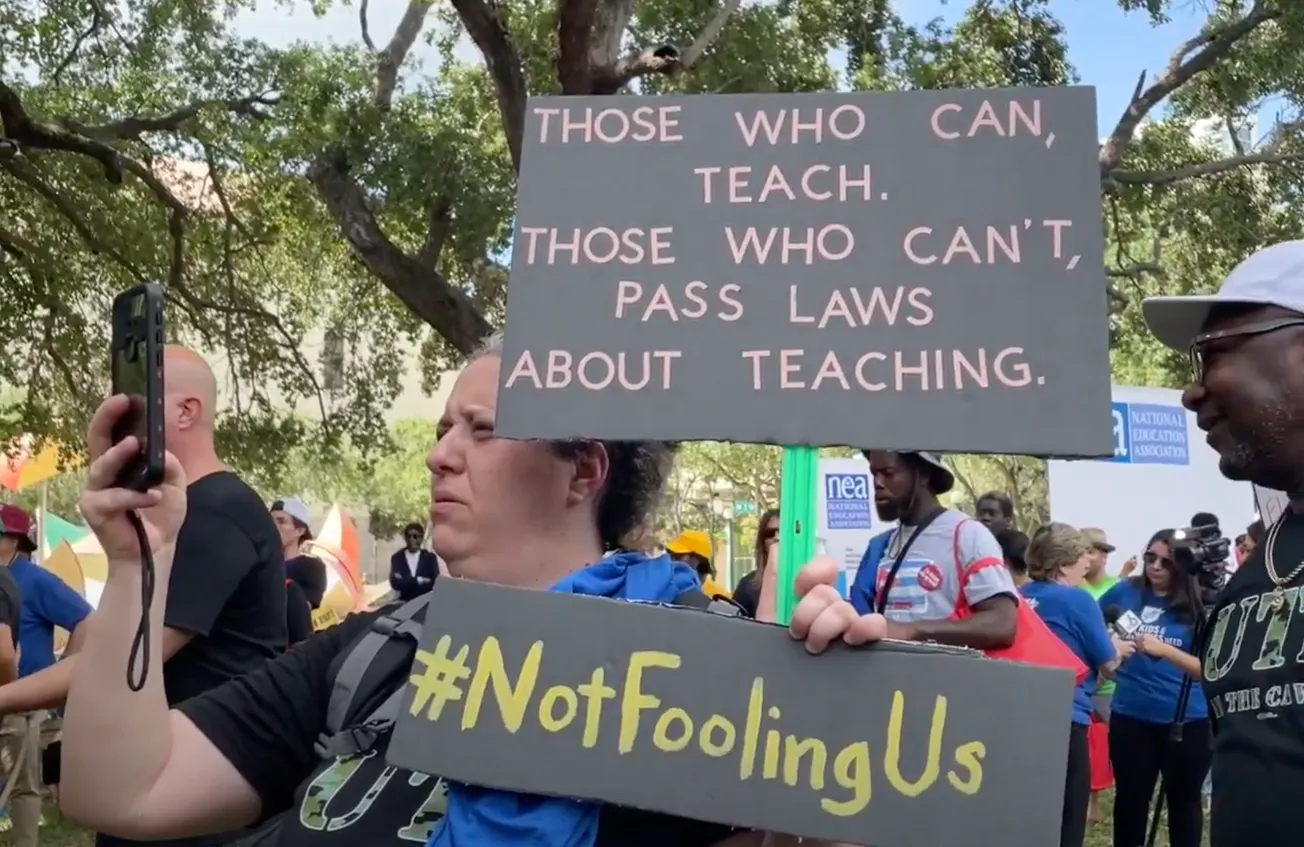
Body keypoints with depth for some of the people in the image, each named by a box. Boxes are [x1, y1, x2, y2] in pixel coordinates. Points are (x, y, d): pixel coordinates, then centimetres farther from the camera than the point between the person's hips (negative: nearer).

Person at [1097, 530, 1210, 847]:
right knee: (1131, 798, 12)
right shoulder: (1125, 592, -1)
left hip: (1188, 720, -2)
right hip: (1131, 716, 2)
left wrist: (1164, 650, -26)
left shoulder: (1197, 606, -8)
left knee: (1183, 799, 15)